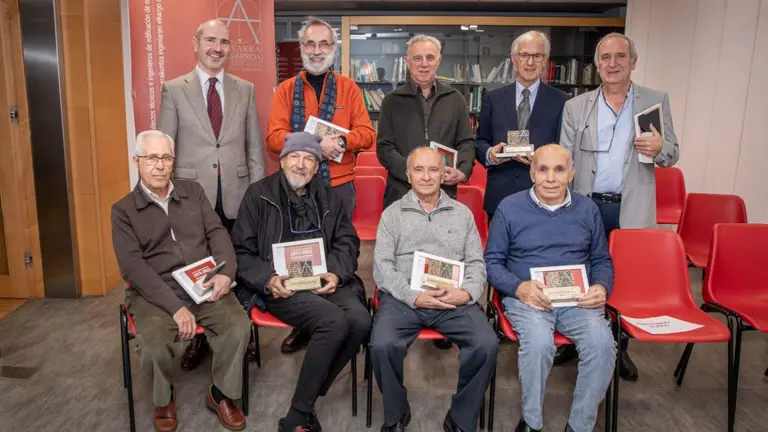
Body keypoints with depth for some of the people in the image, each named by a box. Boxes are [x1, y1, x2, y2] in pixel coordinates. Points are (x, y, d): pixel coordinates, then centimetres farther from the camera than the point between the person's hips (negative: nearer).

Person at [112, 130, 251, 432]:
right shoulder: (124, 210, 2)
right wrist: (175, 306, -21)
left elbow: (217, 233, 5)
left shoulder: (193, 192, 12)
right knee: (154, 344, -30)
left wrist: (226, 272, -16)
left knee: (238, 327, -23)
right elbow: (133, 267, -9)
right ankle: (164, 399, 6)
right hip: (154, 293, -2)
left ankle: (221, 394, 5)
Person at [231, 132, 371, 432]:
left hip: (325, 281, 5)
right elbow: (242, 251, 2)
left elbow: (348, 242, 15)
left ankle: (303, 406, -9)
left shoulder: (328, 197, 17)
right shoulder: (258, 195, 5)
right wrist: (268, 280, -16)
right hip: (281, 286, -4)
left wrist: (336, 273, -7)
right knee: (334, 321, -31)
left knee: (360, 320, -26)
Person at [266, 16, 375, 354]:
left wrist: (339, 140, -20)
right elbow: (274, 137, -6)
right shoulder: (286, 90, 6)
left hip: (339, 185, 0)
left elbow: (367, 133, 0)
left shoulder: (348, 88, 6)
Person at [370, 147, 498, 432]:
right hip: (403, 298, -1)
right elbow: (382, 266, 1)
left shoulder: (462, 213, 15)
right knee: (383, 345, -28)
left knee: (487, 345, -24)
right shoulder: (392, 213, 10)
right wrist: (414, 296, -13)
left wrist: (467, 293, -11)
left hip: (454, 299, 1)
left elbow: (476, 263, 10)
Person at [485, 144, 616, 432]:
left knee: (602, 343, -27)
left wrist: (602, 288, -6)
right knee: (539, 342, -33)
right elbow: (492, 262, 2)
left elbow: (602, 260, 17)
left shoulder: (587, 209, 11)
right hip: (526, 296, -2)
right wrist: (519, 287, -16)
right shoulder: (509, 208, 1)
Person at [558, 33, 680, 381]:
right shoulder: (575, 106, 5)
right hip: (586, 207, 0)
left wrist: (660, 149, -17)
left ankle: (620, 349, 27)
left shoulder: (657, 101, 5)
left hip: (632, 209, 0)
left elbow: (672, 154, 7)